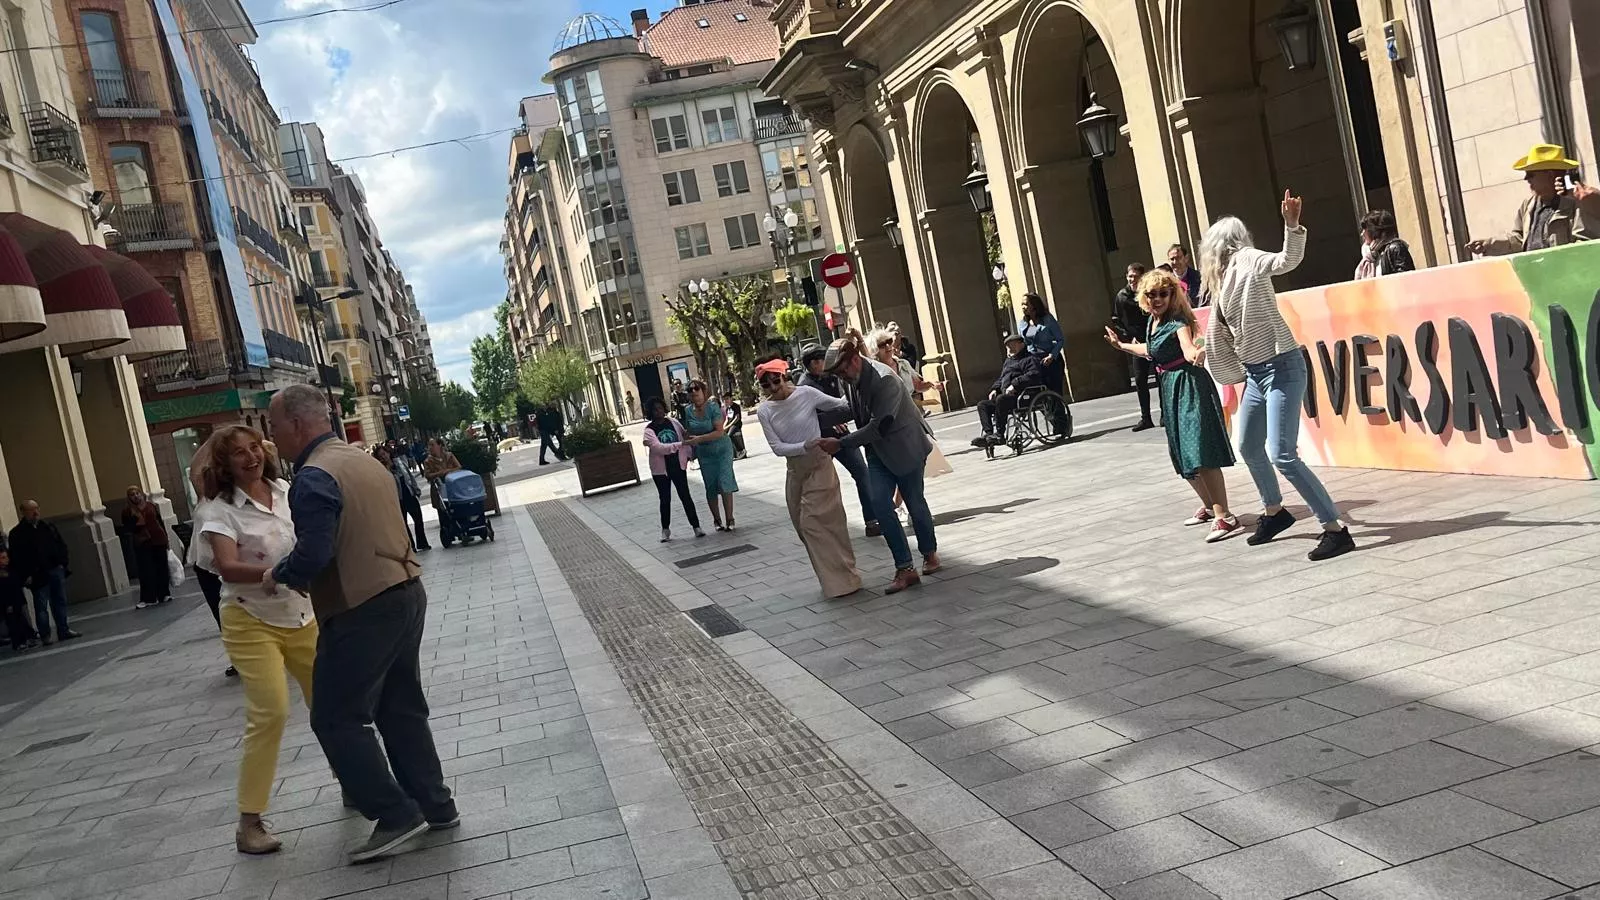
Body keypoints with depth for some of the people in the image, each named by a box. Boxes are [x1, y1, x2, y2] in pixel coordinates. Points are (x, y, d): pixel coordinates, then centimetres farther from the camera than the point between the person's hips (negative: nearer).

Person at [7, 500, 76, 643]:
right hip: (38, 576, -5)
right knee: (41, 606, -2)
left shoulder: (48, 527, 11)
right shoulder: (17, 533, -3)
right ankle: (44, 636, 3)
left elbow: (61, 545, 16)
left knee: (60, 602, 9)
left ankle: (63, 631, 17)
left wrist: (62, 563, 5)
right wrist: (26, 576, -11)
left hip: (56, 571, 5)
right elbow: (16, 558, -5)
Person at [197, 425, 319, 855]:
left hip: (302, 616, 5)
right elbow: (227, 567, -27)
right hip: (253, 623, -5)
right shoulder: (222, 510, -12)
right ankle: (249, 823, -2)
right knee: (270, 713, -14)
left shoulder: (288, 491, 0)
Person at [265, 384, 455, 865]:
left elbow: (312, 555, -24)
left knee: (337, 718, 3)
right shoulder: (366, 461, 13)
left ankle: (396, 815, 4)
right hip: (407, 593, 9)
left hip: (363, 610, -9)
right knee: (402, 707, 17)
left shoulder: (313, 478, -17)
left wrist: (277, 575, -4)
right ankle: (435, 805, 23)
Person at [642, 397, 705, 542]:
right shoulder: (649, 430, -10)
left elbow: (685, 435, 12)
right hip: (661, 469, -2)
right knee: (665, 499, 8)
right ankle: (665, 529, 22)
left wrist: (689, 454, 8)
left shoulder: (672, 421, 0)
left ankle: (696, 526, 5)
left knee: (685, 496, 1)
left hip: (678, 465, 2)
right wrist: (680, 444, -30)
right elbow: (658, 447, -24)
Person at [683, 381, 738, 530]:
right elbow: (689, 433, 12)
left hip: (722, 450, -4)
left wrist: (699, 439, -27)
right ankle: (717, 519, 21)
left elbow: (720, 432, -22)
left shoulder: (713, 407, -16)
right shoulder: (688, 411, -2)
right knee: (711, 488, 7)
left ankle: (729, 519, 0)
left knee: (725, 484, -10)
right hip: (704, 455, 4)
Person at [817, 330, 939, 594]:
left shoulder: (884, 379, -28)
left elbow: (879, 426, -30)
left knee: (914, 501, 7)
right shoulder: (856, 377, -2)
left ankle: (930, 553, 33)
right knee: (880, 502, -6)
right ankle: (905, 569, -4)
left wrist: (841, 443, -29)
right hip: (878, 451, 7)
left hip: (905, 446, -7)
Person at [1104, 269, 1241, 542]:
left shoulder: (1178, 321, -16)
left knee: (1200, 452, -19)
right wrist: (1121, 345, 43)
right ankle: (1209, 506, 36)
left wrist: (1196, 354, -60)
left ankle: (1224, 517, -21)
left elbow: (1188, 348, -37)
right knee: (1182, 454, 18)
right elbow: (1150, 350, 30)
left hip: (1190, 384, -10)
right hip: (1171, 387, 10)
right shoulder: (1153, 321, 10)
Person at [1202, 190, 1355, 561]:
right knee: (1249, 447, 23)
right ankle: (1275, 512, 44)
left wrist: (1292, 225, -47)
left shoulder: (1249, 261, -12)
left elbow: (1289, 260, -31)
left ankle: (1336, 529, -11)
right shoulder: (1224, 277, 10)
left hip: (1280, 367, -9)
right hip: (1255, 373, 9)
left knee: (1282, 455, -17)